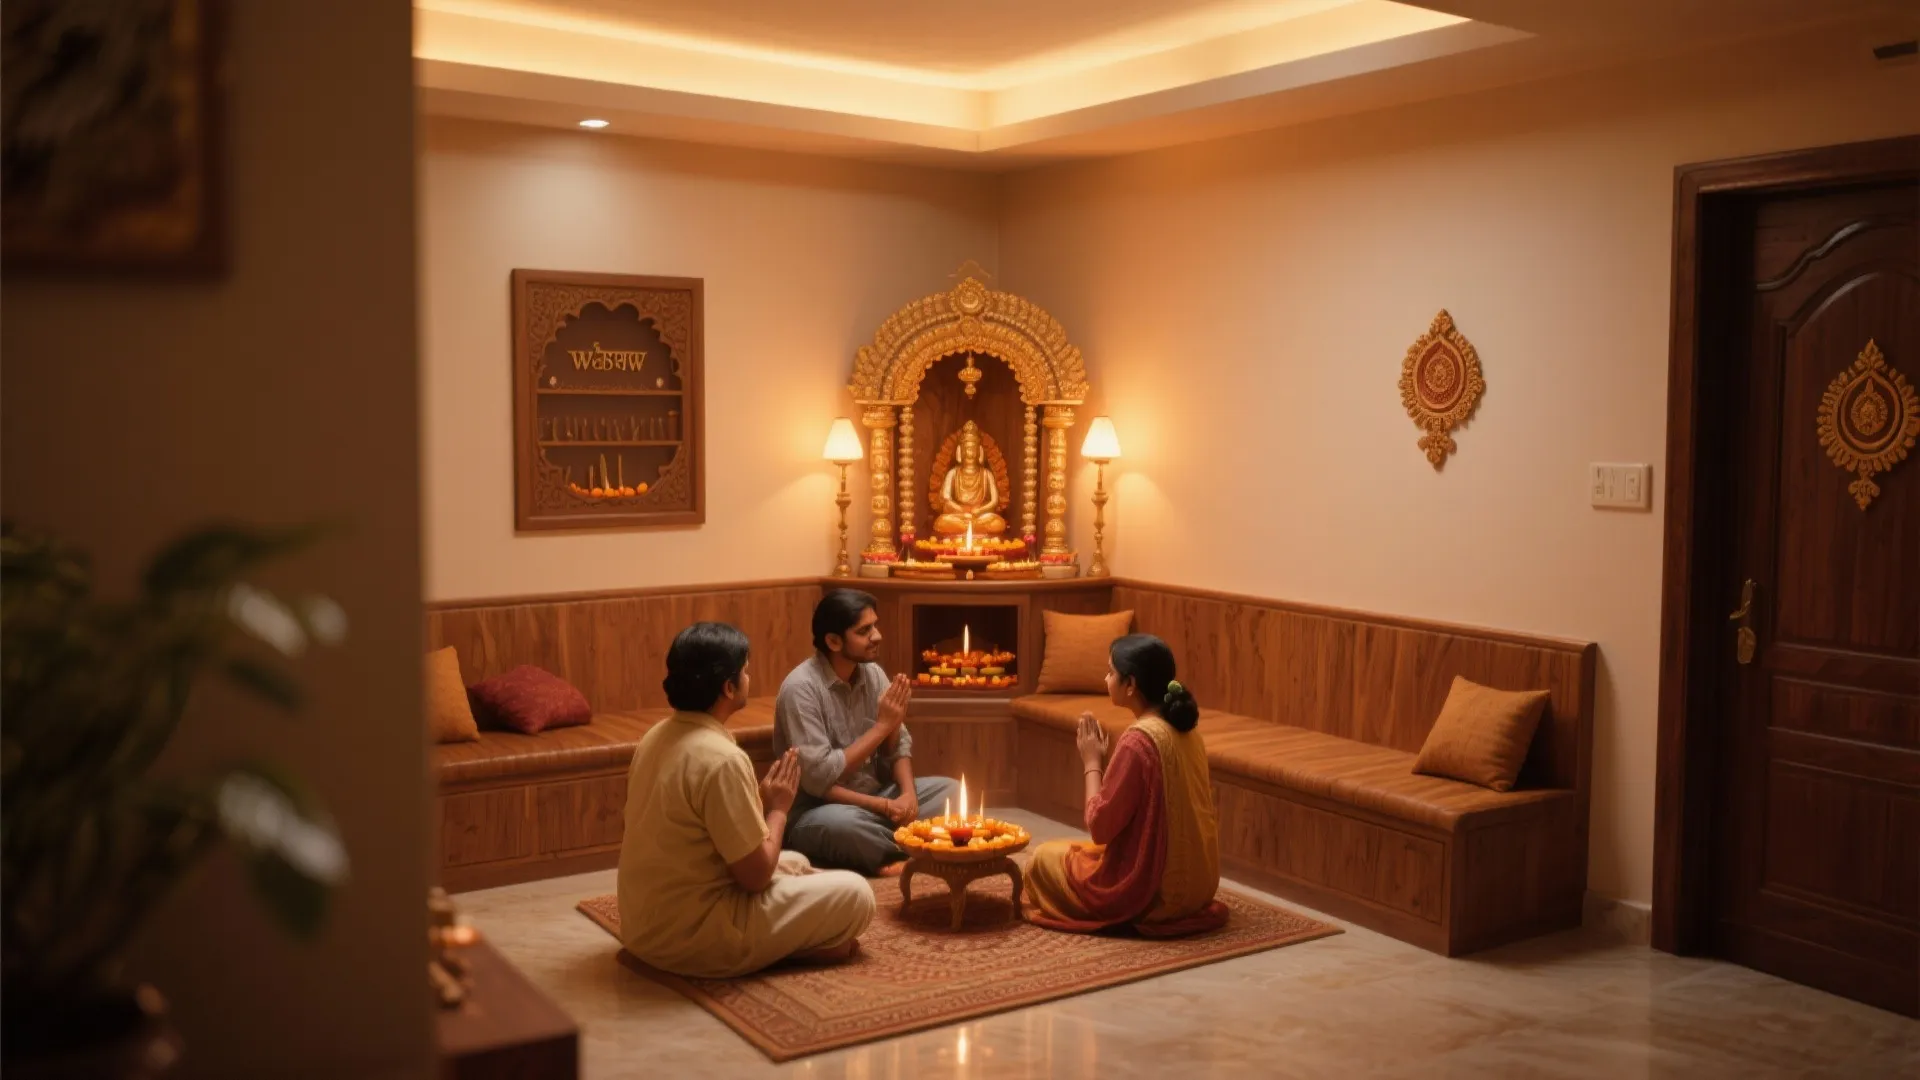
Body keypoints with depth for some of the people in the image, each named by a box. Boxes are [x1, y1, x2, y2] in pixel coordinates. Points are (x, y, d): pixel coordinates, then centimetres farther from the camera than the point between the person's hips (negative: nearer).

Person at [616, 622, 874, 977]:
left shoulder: (656, 737, 5)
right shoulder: (721, 758, -24)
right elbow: (756, 875, -18)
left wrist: (761, 803, 7)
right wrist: (777, 809, -3)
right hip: (690, 936, -9)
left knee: (795, 864, 25)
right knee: (854, 894, -3)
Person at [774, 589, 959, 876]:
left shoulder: (873, 673, 1)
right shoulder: (801, 688, -20)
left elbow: (898, 745, 4)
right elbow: (818, 778, -25)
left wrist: (908, 793, -17)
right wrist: (882, 725, -22)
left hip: (872, 799, 7)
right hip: (819, 810, -7)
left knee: (949, 790, -4)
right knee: (839, 823, -39)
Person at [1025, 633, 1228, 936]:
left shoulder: (1138, 740, -22)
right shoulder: (1185, 731, 3)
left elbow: (1099, 826, -17)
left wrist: (1091, 763, -6)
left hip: (1153, 889, -8)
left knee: (1045, 857, 11)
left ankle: (1126, 916, 8)